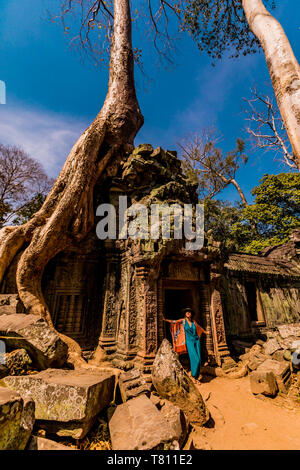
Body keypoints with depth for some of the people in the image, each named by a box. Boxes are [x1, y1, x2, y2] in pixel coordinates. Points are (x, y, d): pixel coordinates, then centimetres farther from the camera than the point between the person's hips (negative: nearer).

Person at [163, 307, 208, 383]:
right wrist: (166, 320, -30)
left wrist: (205, 332, 41)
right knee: (195, 359, -12)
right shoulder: (183, 320, -5)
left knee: (199, 359, 2)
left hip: (196, 341, 4)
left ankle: (196, 377, 17)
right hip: (189, 342, -4)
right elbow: (174, 321, -17)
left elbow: (199, 327, 25)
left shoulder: (193, 321, 6)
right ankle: (193, 376, 9)